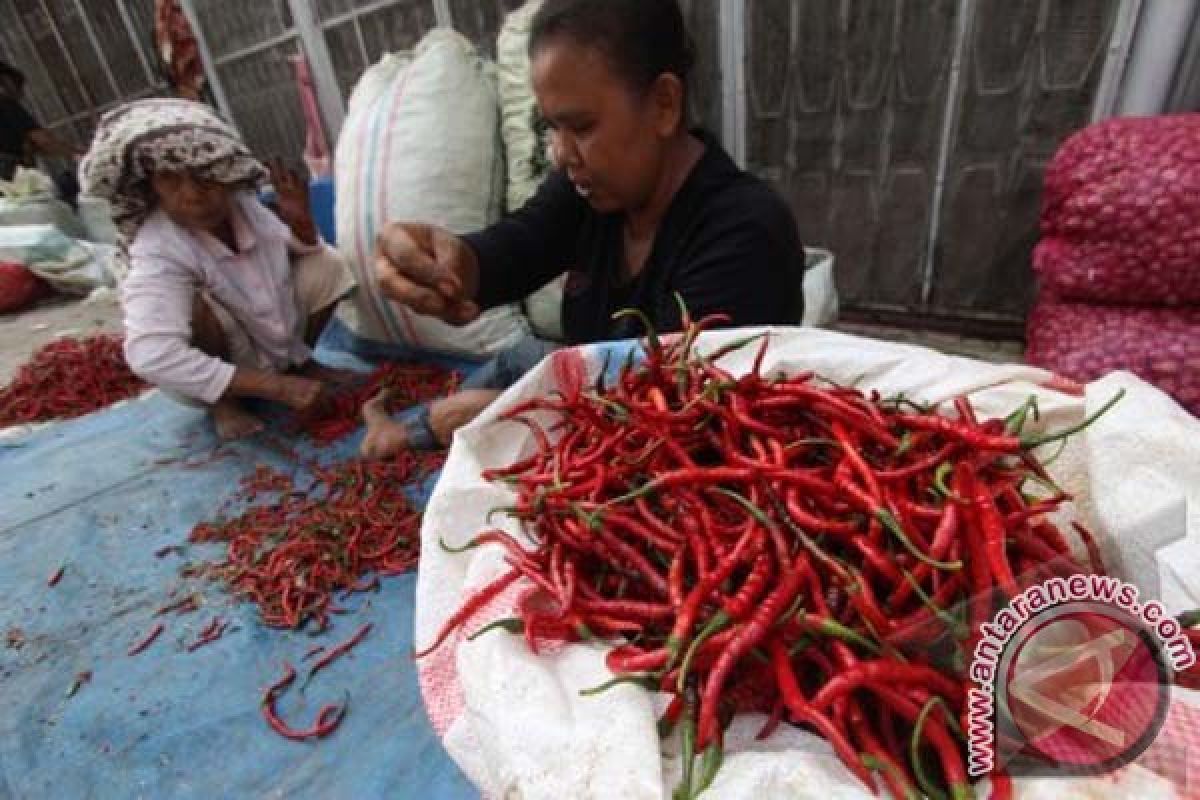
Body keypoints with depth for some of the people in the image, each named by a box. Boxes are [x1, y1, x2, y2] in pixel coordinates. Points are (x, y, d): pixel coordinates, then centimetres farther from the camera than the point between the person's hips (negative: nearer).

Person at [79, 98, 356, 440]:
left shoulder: (242, 204, -13)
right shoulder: (158, 252, -30)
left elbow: (299, 250, 5)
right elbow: (150, 356, -42)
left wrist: (300, 221, -21)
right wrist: (276, 387, -43)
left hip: (280, 340, 6)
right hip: (215, 376, -5)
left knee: (326, 265, -9)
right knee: (196, 305, -35)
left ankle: (300, 362, 10)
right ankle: (225, 405, -9)